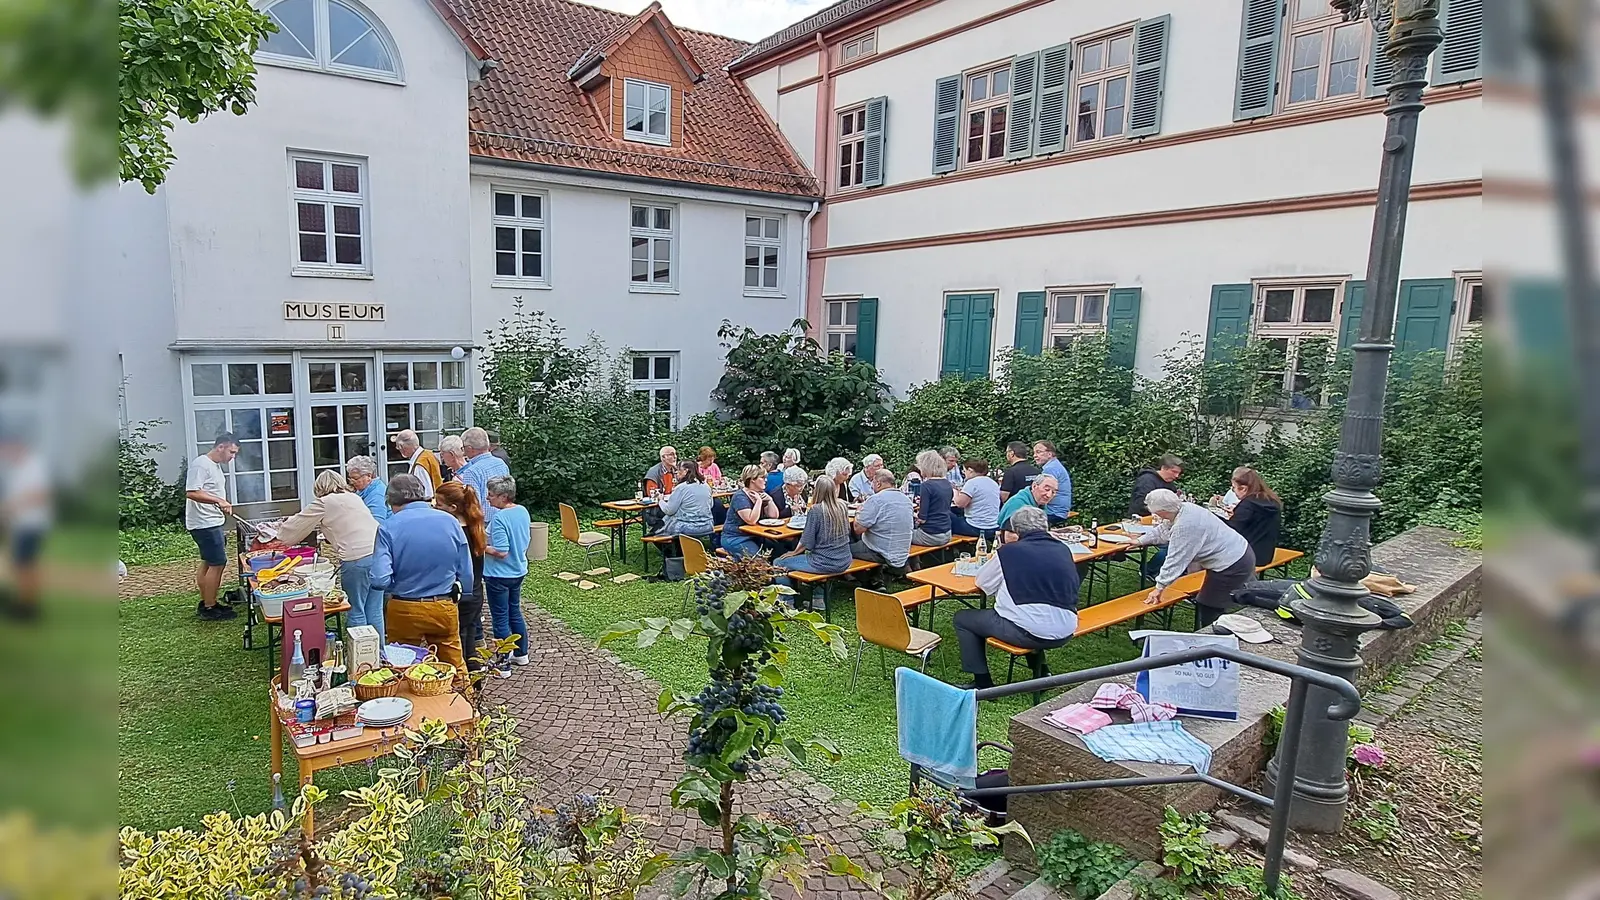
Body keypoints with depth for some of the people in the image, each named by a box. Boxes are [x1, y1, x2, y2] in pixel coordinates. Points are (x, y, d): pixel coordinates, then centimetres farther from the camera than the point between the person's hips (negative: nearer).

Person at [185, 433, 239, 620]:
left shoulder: (215, 465, 15)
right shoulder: (201, 464, -16)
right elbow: (192, 493, -26)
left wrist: (223, 505, 25)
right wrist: (219, 501, -32)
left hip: (212, 523, 10)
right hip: (205, 524, -10)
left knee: (208, 563, 16)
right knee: (218, 564, -7)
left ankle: (206, 603, 25)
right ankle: (209, 608, 0)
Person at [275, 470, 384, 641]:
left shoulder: (324, 503, 4)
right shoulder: (355, 497, 21)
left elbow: (295, 527, 13)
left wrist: (282, 528, 33)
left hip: (357, 559, -6)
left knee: (357, 612, 6)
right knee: (375, 611, 12)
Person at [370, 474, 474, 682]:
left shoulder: (388, 527, -10)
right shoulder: (450, 521, -3)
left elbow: (380, 580, -16)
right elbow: (466, 575, 0)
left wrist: (398, 585, 6)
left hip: (404, 612, -1)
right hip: (445, 609, 2)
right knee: (454, 667, 15)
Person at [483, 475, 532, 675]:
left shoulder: (500, 518, -25)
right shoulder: (523, 511, -1)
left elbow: (501, 552, -26)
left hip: (499, 575, -8)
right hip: (519, 571, 8)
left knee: (500, 619, 4)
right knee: (515, 613, 22)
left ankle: (502, 665, 14)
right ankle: (521, 654, 34)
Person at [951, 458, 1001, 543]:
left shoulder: (972, 483, -14)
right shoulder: (994, 483, 13)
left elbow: (960, 503, -19)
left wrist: (956, 492, 2)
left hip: (977, 529, -9)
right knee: (959, 516, 28)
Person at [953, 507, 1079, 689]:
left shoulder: (1009, 551, -6)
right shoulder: (1063, 550, 6)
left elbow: (983, 583, 4)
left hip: (1028, 633, -6)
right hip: (1064, 634, 6)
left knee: (962, 619, 14)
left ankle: (982, 683, 16)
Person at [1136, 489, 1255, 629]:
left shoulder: (1184, 527, -28)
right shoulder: (1184, 508, 1)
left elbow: (1176, 560, -23)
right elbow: (1163, 530, 18)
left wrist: (1159, 588, -15)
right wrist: (1140, 541, 29)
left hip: (1232, 566, -10)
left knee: (1208, 610, 1)